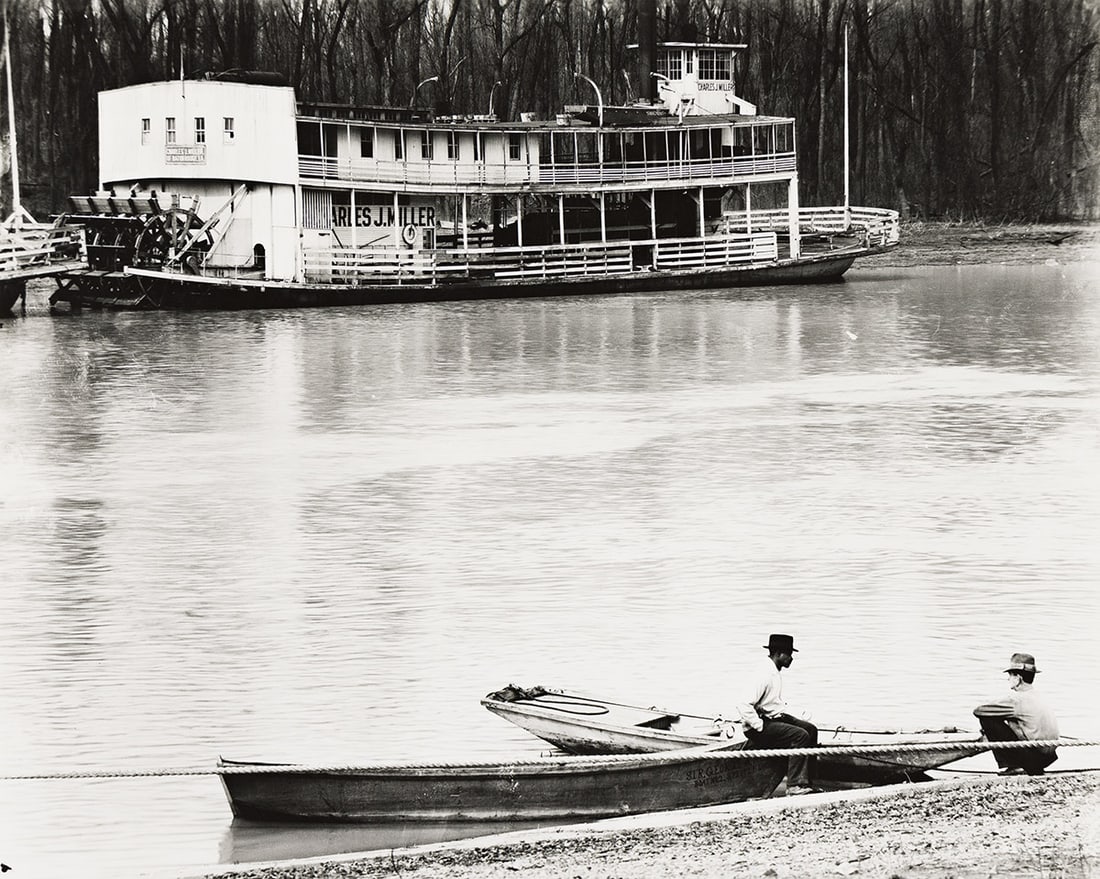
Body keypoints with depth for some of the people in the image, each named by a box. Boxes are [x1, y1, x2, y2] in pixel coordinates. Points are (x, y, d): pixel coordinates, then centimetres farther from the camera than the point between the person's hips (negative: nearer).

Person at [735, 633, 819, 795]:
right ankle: (794, 786, -25)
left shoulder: (775, 672, 14)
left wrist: (790, 717, 14)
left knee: (810, 729, 5)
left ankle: (806, 782, 3)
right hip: (760, 722, -11)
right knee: (800, 735, -23)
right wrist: (760, 727, -25)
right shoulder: (762, 674, -21)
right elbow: (744, 706, -29)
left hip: (774, 717, 11)